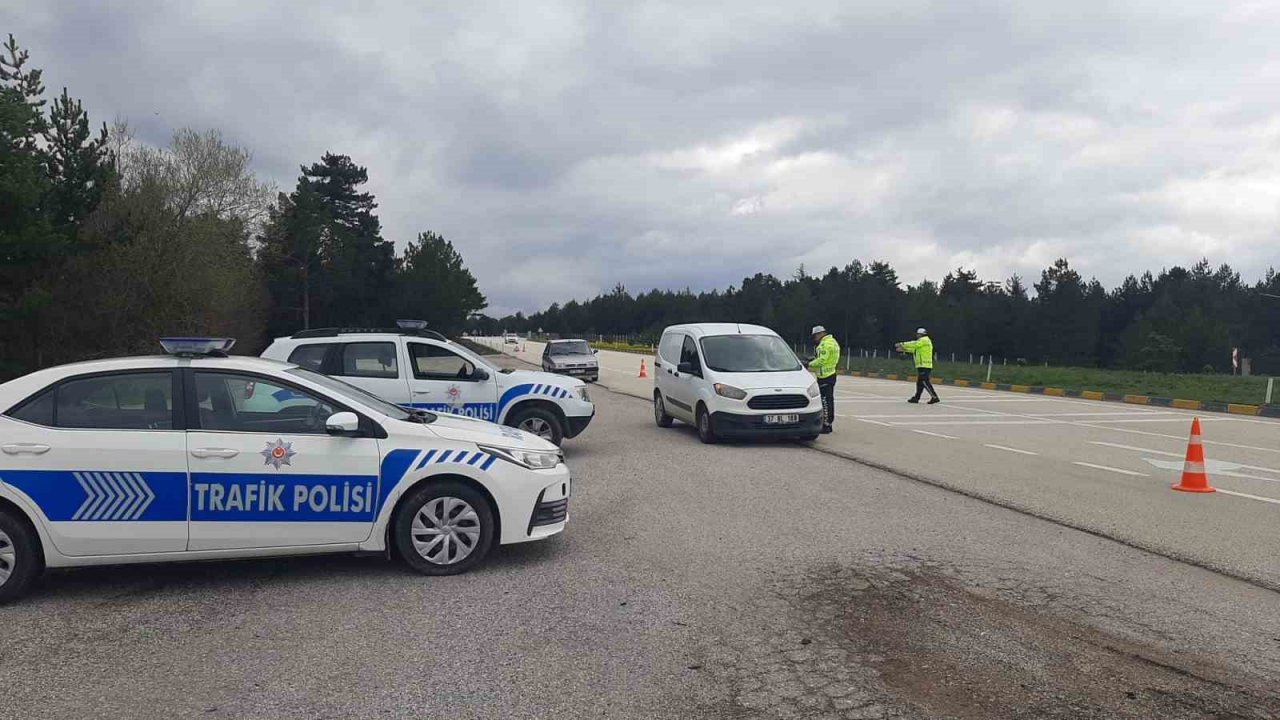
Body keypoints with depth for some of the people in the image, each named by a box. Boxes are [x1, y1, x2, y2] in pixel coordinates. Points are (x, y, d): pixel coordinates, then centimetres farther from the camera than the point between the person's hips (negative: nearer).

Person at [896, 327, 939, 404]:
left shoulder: (924, 340, -9)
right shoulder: (922, 341, 21)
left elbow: (913, 344, -15)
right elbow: (914, 349, 24)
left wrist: (902, 344, -9)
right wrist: (904, 349, 20)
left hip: (924, 366, -10)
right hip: (922, 366, 10)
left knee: (925, 382, -11)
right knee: (920, 382, 13)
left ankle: (934, 397, -13)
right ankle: (916, 397, 19)